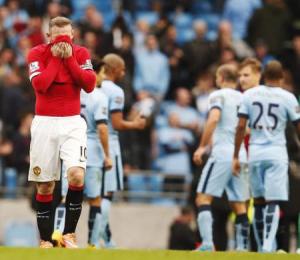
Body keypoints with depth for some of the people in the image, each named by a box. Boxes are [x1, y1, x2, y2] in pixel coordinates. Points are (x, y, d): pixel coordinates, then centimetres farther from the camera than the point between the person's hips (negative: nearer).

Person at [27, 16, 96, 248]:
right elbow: (40, 85, -17)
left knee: (77, 175, -21)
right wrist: (56, 57, -12)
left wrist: (69, 58, -11)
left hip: (72, 124, 0)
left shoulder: (81, 53, 4)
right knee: (45, 186, 2)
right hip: (45, 124, 0)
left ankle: (69, 234, -9)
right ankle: (45, 240, 12)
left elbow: (90, 84, -9)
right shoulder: (37, 53, -2)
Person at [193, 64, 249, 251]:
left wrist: (202, 146, -15)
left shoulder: (218, 96, -3)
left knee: (204, 198, -5)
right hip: (241, 156, 6)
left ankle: (207, 243, -18)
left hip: (221, 154, -6)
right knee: (240, 205, 9)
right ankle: (242, 246, 4)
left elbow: (214, 118, -19)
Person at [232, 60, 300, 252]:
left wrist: (236, 156, 5)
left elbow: (241, 126, 0)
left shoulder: (250, 95, 3)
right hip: (276, 151, -3)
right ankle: (268, 246, -13)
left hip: (255, 151, 3)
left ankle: (265, 243, 15)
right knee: (273, 201, -4)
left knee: (259, 200, 14)